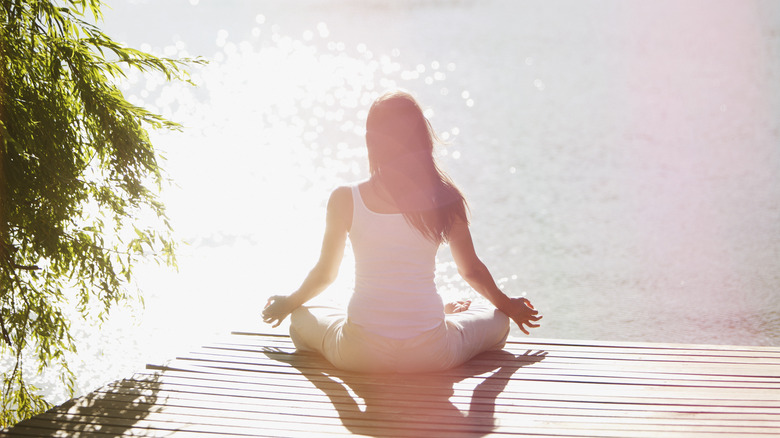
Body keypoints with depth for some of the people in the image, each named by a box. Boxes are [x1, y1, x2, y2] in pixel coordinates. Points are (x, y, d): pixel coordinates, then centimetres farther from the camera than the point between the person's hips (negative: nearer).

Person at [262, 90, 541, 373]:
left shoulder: (345, 200, -6)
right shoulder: (445, 199, -5)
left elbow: (325, 274, 7)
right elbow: (471, 270, 9)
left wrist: (287, 304, 29)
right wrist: (508, 306, 30)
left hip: (361, 355, 0)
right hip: (431, 356, 1)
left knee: (301, 318, 30)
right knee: (498, 320, 27)